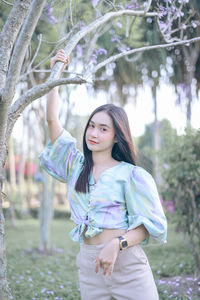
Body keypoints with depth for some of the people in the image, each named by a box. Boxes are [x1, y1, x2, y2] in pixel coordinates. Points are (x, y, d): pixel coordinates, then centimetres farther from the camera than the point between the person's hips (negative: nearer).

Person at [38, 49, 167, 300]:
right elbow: (52, 119, 12)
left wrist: (117, 244, -20)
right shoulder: (75, 165, 13)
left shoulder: (131, 175, -1)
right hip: (88, 263, 4)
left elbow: (152, 224, -5)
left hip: (127, 263, -4)